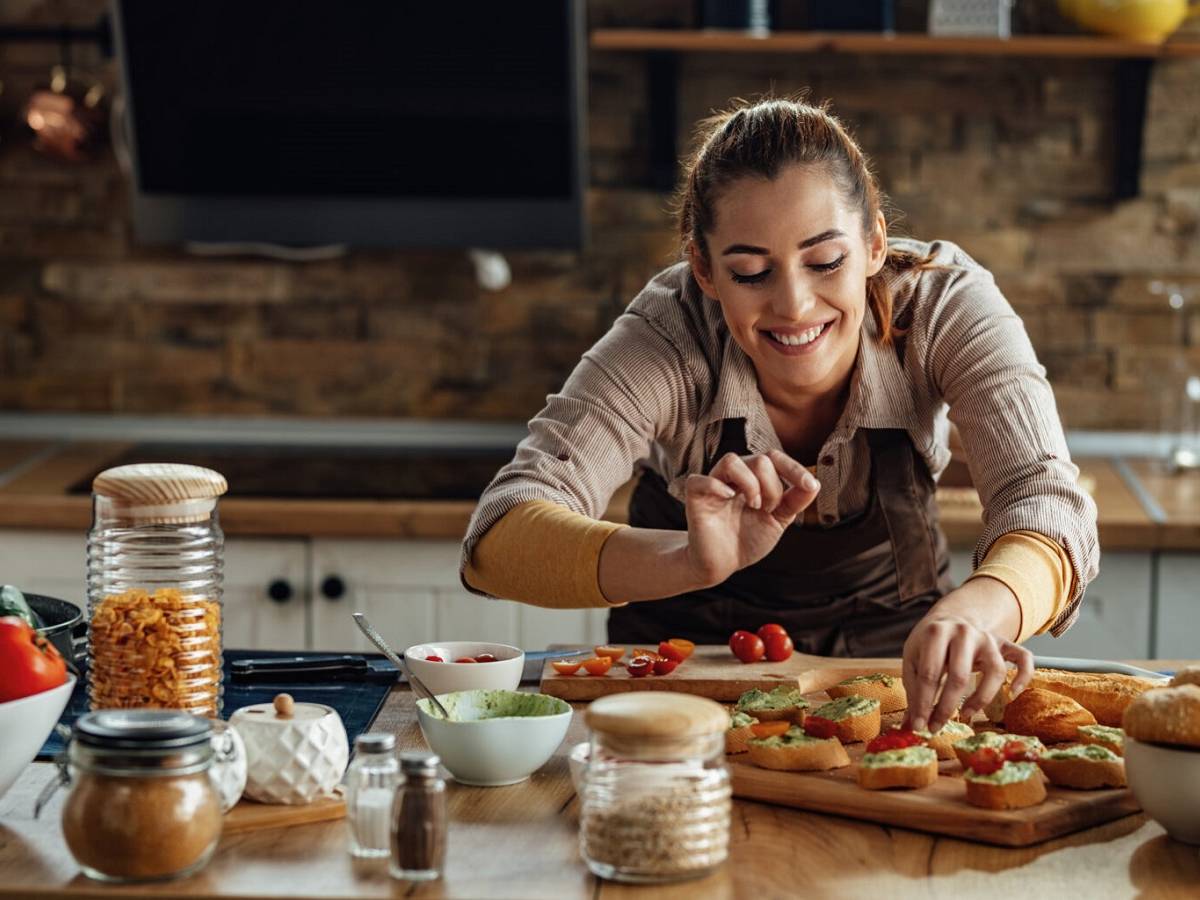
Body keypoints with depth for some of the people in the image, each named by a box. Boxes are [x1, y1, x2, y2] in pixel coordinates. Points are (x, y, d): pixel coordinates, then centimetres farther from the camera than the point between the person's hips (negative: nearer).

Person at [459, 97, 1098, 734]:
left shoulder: (944, 300, -23)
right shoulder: (666, 336, -26)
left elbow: (1046, 505, -34)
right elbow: (499, 538, -36)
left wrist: (973, 611, -57)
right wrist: (694, 562, -55)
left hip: (887, 647, 0)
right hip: (695, 659, 0)